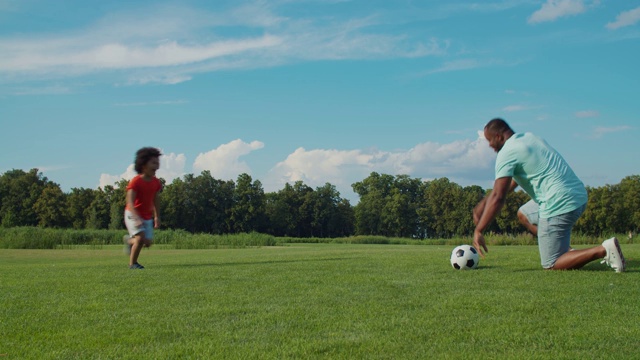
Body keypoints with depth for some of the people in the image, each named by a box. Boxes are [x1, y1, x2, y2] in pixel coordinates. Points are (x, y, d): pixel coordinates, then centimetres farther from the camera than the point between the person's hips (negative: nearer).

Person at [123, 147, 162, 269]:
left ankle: (129, 240, 33)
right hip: (133, 214, -6)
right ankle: (132, 263, -3)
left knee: (148, 242, 1)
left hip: (147, 216, 6)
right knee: (140, 237, -22)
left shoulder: (156, 183, -2)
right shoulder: (136, 181, -20)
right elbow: (130, 202, -27)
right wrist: (137, 218, -39)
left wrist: (157, 217, 11)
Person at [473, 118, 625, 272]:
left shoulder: (507, 153, -8)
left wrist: (478, 231, -10)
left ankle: (603, 250, -17)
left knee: (552, 266, -1)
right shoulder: (529, 137, 18)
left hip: (560, 204, -9)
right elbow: (514, 181, 27)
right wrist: (485, 202, 27)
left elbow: (498, 197, -14)